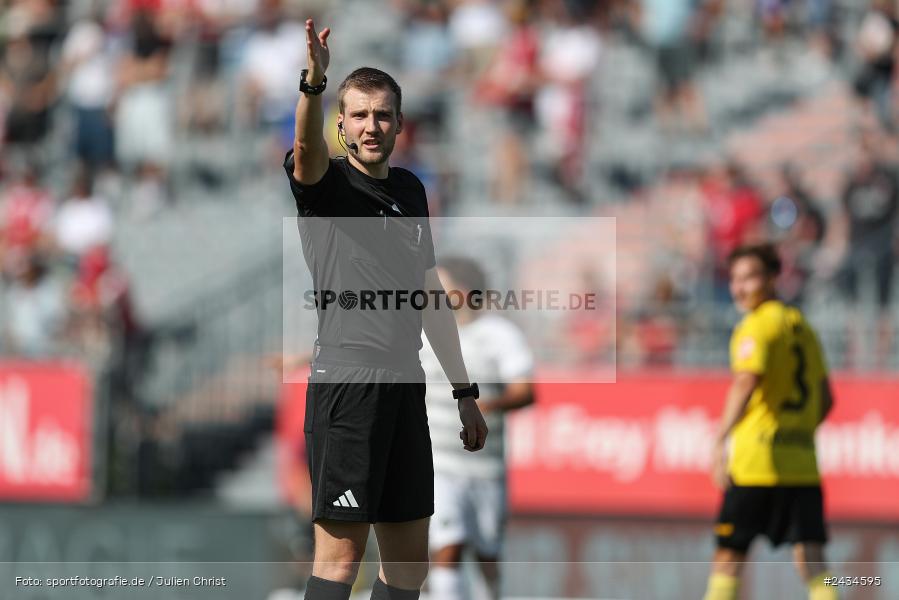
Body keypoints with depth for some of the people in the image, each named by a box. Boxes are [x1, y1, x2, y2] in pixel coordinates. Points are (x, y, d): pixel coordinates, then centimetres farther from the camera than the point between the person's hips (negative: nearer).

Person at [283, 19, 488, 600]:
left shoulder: (410, 191, 17)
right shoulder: (327, 184, -2)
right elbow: (307, 151, -26)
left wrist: (465, 390, 23)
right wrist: (314, 83, -46)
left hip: (406, 385, 7)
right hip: (345, 382, -7)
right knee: (341, 553, -9)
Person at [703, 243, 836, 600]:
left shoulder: (757, 326, -5)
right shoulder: (801, 326, 19)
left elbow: (746, 384, -20)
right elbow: (825, 398, 23)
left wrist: (719, 442, -24)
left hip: (758, 463, -7)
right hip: (803, 465, 7)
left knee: (729, 554, 3)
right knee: (810, 559, 0)